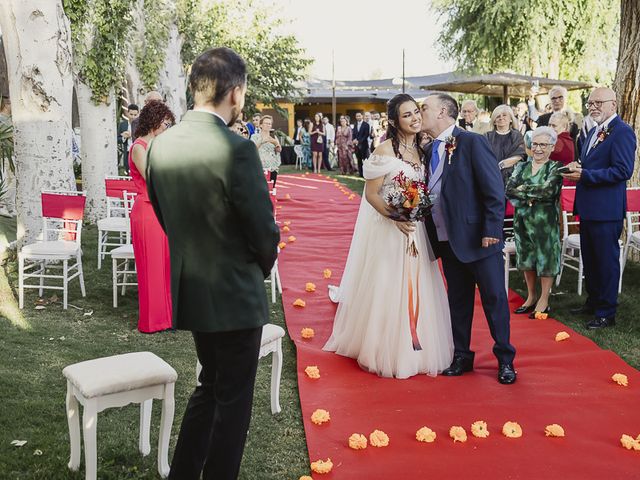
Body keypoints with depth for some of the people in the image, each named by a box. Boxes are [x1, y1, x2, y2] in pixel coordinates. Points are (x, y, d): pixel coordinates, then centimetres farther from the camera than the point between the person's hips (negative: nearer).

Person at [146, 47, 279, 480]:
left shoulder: (161, 145, -1)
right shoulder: (238, 150, -22)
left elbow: (164, 215, 8)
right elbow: (265, 229, -16)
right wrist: (262, 266, 5)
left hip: (189, 290, 7)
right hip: (234, 296, -7)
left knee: (210, 385, 25)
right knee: (233, 400, 10)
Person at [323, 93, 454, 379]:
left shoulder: (420, 149, 9)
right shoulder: (385, 151, -12)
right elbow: (371, 194, -13)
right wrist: (396, 218, -25)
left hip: (415, 229, 6)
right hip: (388, 229, -6)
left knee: (416, 289, 12)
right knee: (388, 289, 2)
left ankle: (414, 349, 26)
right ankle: (387, 353, 17)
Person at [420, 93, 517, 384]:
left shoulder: (473, 142, -11)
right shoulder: (429, 150, 10)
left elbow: (494, 190, -14)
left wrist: (492, 230, -18)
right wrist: (431, 235, 7)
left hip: (478, 238, -6)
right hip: (448, 240, 6)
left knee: (494, 298, 5)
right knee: (458, 300, 14)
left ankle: (505, 359, 19)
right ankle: (462, 357, 27)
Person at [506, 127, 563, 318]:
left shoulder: (556, 167, -4)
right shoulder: (521, 167, 10)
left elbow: (549, 190, -19)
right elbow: (509, 190, -3)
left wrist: (523, 189, -11)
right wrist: (533, 196, -16)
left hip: (545, 220, -5)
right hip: (522, 219, 5)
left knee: (545, 257, 2)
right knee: (526, 257, 12)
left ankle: (544, 300, 13)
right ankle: (531, 297, 26)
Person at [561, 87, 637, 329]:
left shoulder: (622, 132, -14)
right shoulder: (594, 131, 16)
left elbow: (623, 170, -23)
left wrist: (584, 175, -23)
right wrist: (577, 169, 1)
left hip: (606, 210, -9)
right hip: (588, 208, 9)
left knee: (606, 261, 0)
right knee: (589, 259, 19)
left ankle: (607, 313, 10)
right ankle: (593, 302, 34)